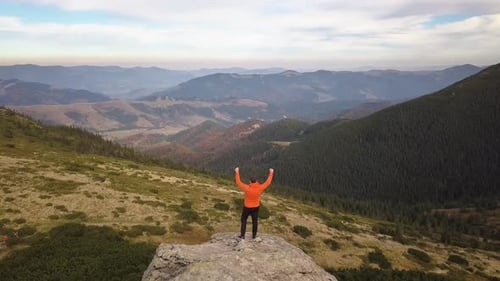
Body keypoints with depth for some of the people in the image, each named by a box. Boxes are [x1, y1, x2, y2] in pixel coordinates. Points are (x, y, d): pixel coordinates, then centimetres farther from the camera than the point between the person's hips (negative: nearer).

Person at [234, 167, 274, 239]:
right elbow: (268, 182, -8)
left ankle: (242, 235, 19)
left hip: (247, 207, -2)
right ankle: (254, 235, 30)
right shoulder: (260, 188, -21)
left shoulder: (247, 188, -28)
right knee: (255, 221, 17)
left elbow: (238, 182, -18)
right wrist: (271, 173, 2)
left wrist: (237, 172, -11)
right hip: (255, 207, 2)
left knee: (243, 220, 17)